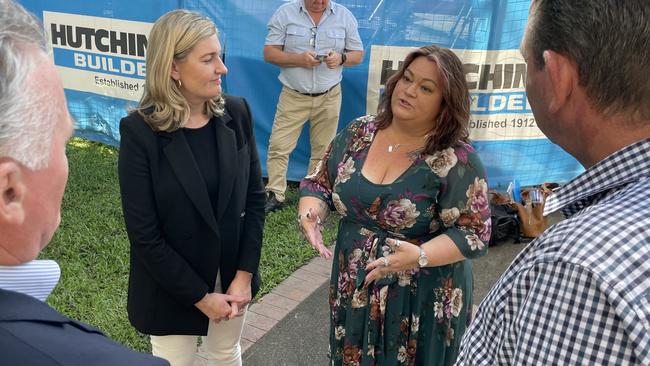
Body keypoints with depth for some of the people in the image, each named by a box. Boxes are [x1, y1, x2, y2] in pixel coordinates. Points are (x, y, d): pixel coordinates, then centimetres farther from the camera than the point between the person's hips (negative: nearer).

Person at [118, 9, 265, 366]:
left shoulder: (236, 113, -9)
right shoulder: (140, 130, -20)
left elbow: (255, 197, -3)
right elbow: (144, 234, -17)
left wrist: (244, 274, -8)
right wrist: (200, 296, -14)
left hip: (232, 274, 4)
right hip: (171, 288, -3)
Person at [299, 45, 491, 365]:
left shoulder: (457, 160, -16)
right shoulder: (359, 132, -2)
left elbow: (474, 233, -15)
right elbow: (319, 182, 5)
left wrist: (420, 255, -31)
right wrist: (310, 213, -16)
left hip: (422, 302, -4)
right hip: (353, 289, 4)